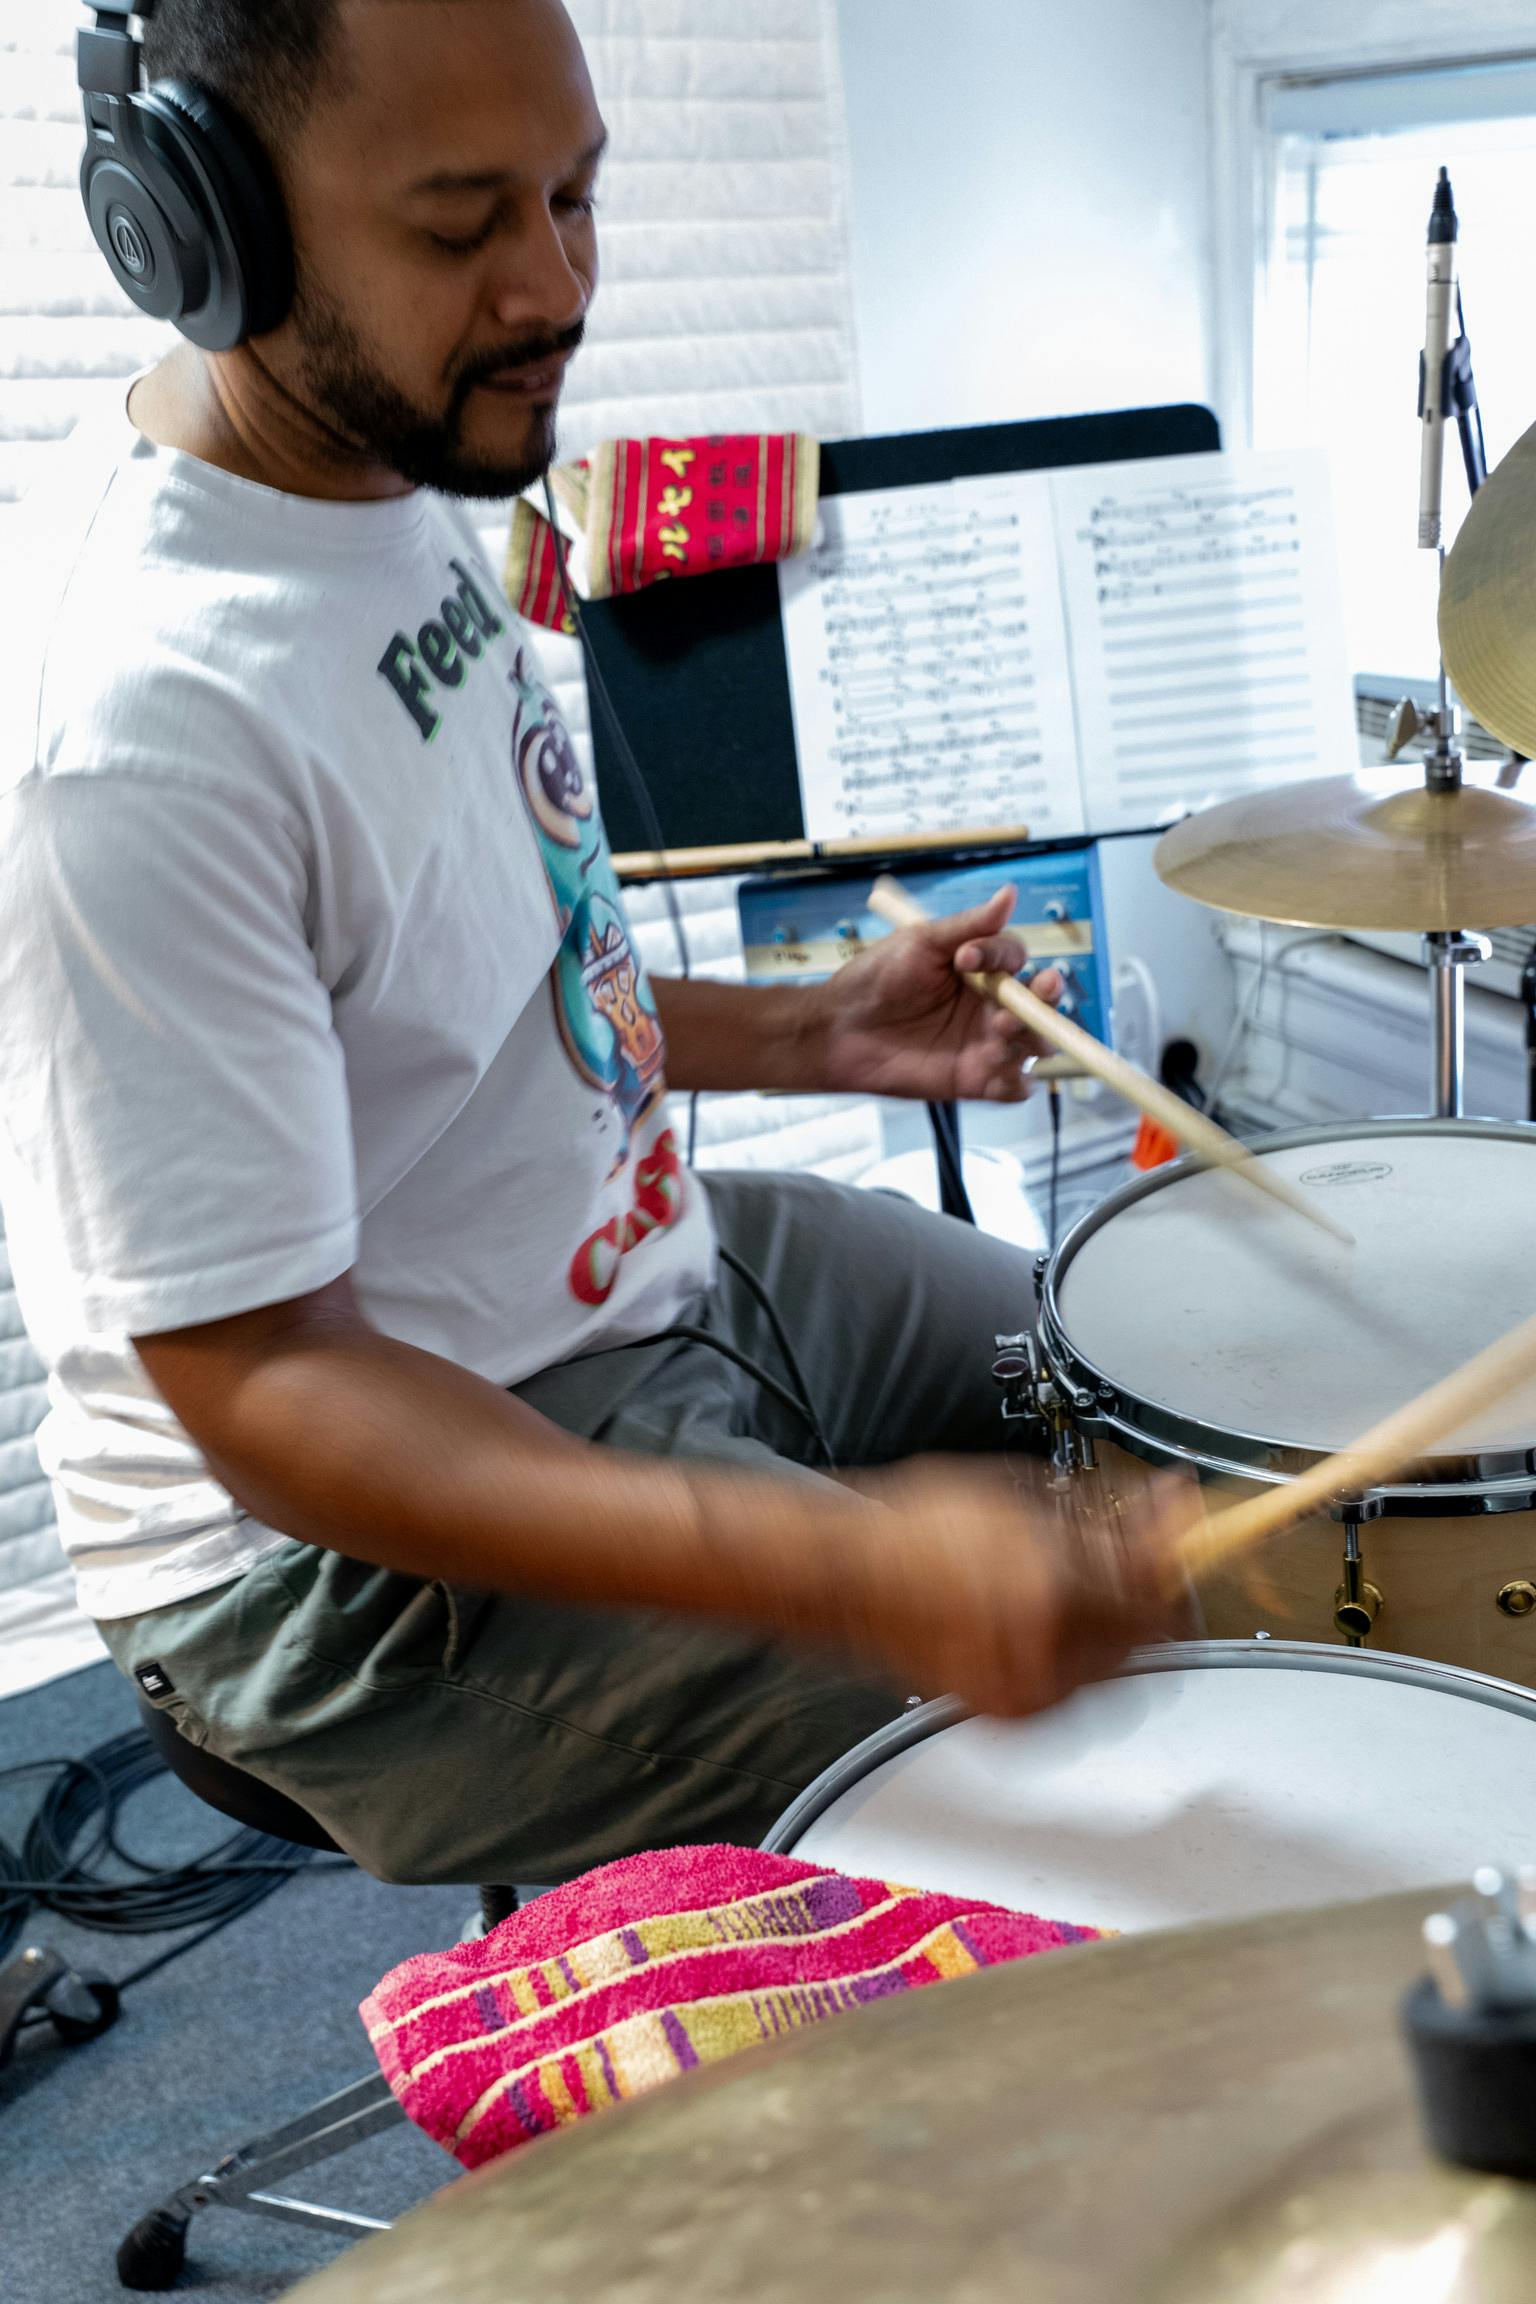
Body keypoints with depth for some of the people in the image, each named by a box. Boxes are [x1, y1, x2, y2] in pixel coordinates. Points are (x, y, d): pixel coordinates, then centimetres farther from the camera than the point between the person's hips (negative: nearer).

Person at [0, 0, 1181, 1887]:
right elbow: (266, 1389, -29)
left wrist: (802, 1036, 0)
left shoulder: (396, 479, 1)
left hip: (656, 1264, 9)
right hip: (367, 1544, -9)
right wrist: (845, 1568, -40)